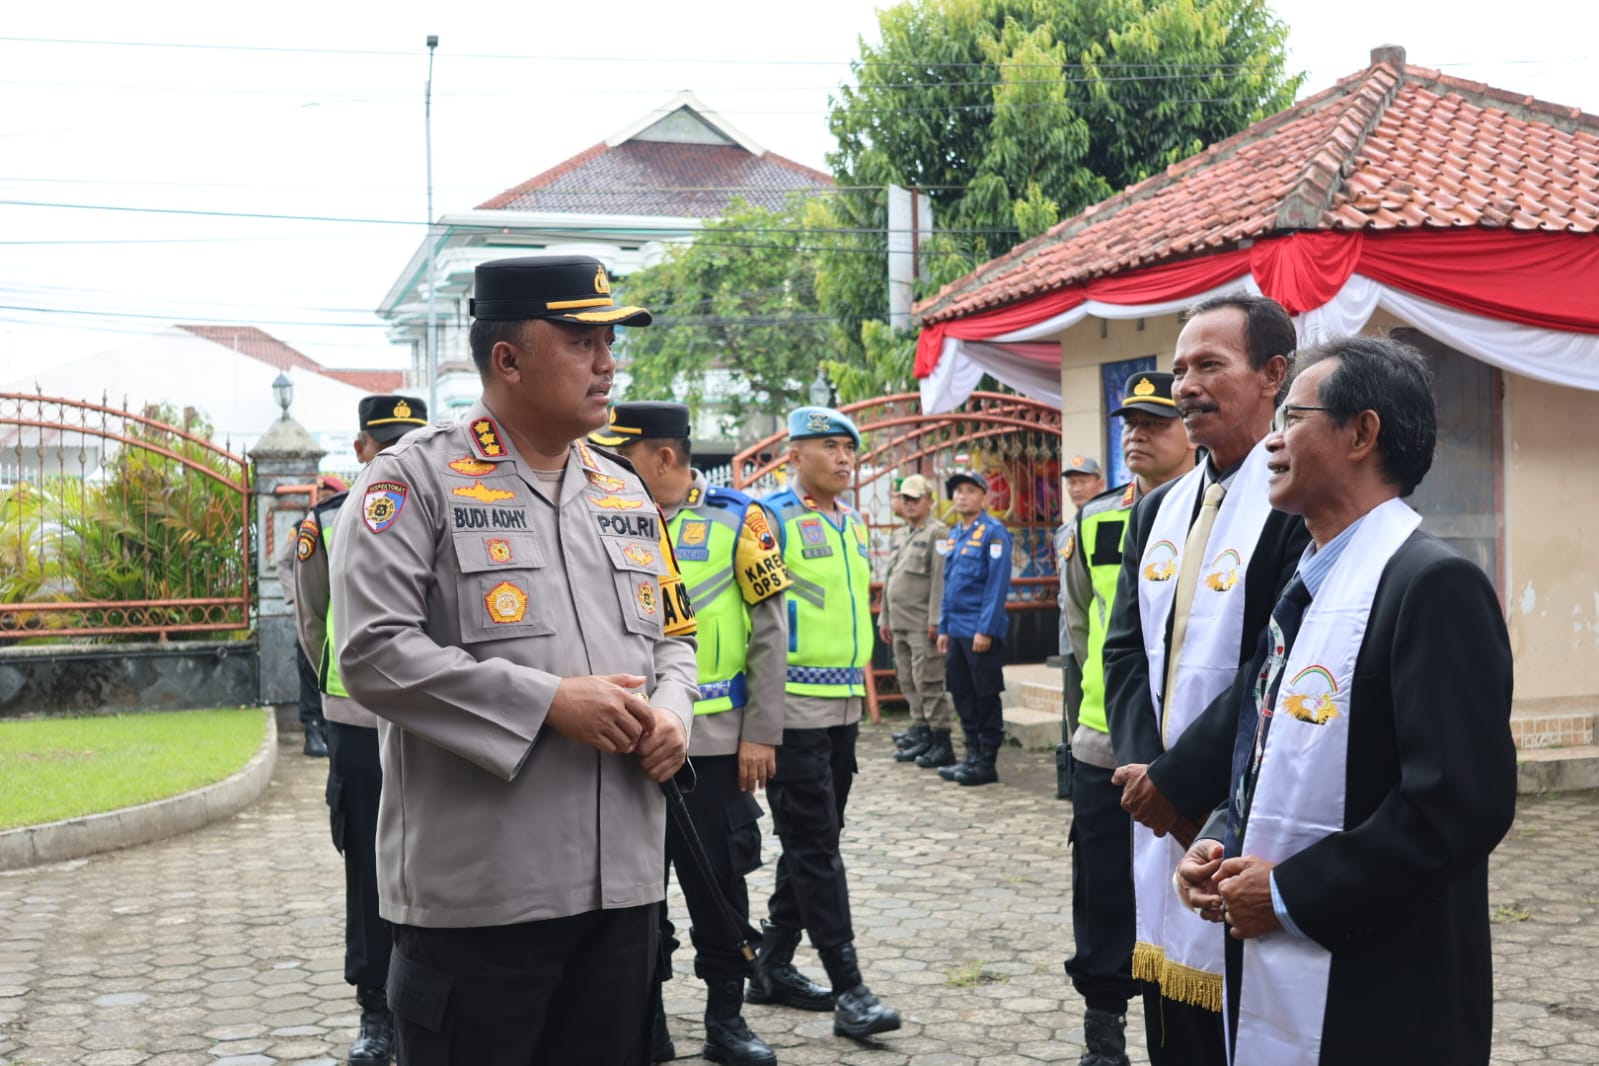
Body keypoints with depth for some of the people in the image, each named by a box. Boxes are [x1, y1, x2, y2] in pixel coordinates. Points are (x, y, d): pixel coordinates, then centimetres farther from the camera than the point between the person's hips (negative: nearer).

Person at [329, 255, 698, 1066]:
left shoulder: (625, 493, 14)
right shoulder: (415, 480, -7)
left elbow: (674, 636, 20)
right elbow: (373, 652, -17)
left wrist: (672, 712, -3)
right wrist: (548, 700, -19)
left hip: (621, 880, 7)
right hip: (478, 890, -6)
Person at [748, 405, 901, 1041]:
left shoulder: (854, 524, 13)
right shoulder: (772, 519, -10)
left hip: (844, 703, 8)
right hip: (794, 705, -8)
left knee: (813, 842, 12)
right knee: (815, 847, -4)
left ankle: (774, 965, 23)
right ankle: (849, 988, -2)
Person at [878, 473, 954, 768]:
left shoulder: (937, 533, -8)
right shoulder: (900, 535, 19)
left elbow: (940, 579, -15)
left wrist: (935, 620, -20)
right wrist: (884, 618, 19)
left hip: (923, 624, -9)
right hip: (900, 623, 9)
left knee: (928, 682, -8)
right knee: (909, 683, 12)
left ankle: (941, 741, -4)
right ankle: (921, 733, 20)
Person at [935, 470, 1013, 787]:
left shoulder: (993, 532, -8)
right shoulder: (953, 535, 15)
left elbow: (998, 583, -14)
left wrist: (986, 629, -19)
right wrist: (943, 628, 14)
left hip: (981, 631, -8)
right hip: (956, 630, 8)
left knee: (986, 697, 0)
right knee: (962, 695, 12)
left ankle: (987, 762, 6)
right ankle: (972, 756, 21)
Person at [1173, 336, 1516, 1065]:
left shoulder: (1434, 585, -16)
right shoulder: (1302, 585, 12)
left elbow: (1463, 804, -23)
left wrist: (1290, 893, -17)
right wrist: (1216, 844, 1)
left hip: (1375, 1004, -8)